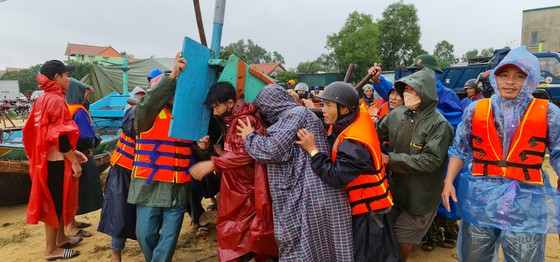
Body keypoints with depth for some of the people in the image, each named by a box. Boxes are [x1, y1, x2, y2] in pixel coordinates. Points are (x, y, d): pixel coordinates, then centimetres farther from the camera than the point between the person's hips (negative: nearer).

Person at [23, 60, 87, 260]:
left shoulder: (42, 100, 12)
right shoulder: (56, 100, -17)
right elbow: (60, 136, -21)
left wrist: (73, 152, 16)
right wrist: (73, 161, -15)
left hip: (48, 159, 9)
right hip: (56, 162, -9)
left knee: (59, 201, 19)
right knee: (55, 203, 1)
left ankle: (61, 238, 33)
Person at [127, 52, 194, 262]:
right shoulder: (149, 114, -4)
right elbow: (148, 102, -28)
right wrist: (172, 76, -37)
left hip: (178, 188, 3)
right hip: (150, 185, -3)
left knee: (169, 237, 7)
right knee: (146, 233, 6)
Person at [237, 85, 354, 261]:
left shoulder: (295, 113, -5)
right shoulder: (301, 113, 25)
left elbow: (274, 149, -13)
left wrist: (250, 137, 3)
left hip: (308, 196, -10)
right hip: (321, 194, 10)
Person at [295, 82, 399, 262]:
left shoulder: (354, 143, -32)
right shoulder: (358, 115, -7)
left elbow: (335, 178, -32)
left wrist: (312, 150, -26)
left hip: (368, 209, -9)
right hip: (360, 203, 9)